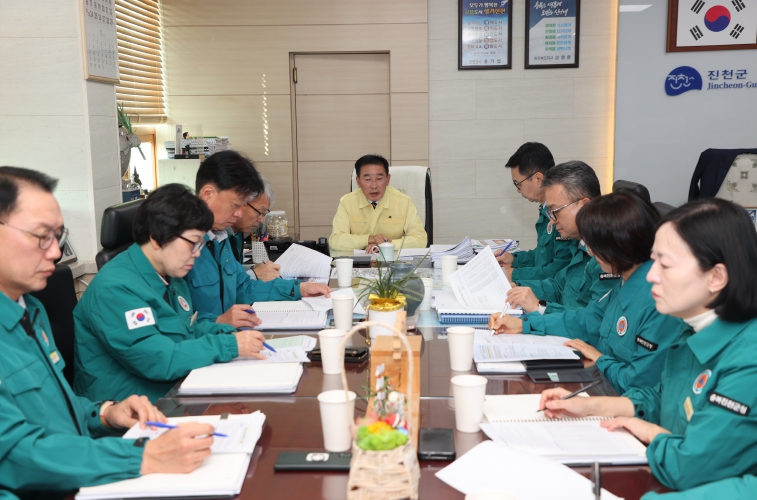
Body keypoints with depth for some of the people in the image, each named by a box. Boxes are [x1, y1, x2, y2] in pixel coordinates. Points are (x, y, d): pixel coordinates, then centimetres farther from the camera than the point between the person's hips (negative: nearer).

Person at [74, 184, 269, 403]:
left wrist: (229, 334, 3)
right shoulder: (116, 289, -21)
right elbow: (158, 362, -26)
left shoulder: (170, 276, 8)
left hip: (176, 389, 9)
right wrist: (230, 345, -21)